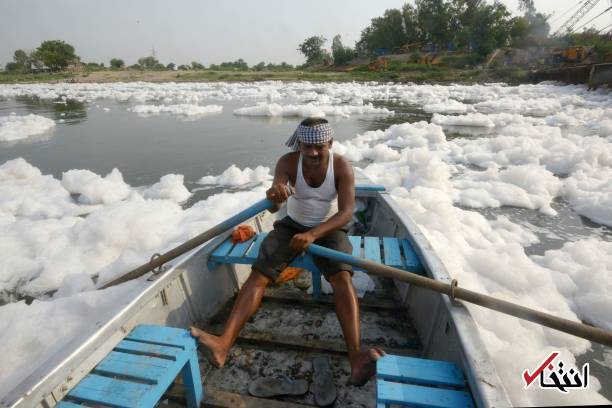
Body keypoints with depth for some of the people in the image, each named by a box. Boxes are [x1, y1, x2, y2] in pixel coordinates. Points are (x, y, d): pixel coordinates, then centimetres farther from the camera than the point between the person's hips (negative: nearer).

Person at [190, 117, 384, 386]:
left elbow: (347, 212, -23)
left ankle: (356, 359, -36)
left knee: (342, 277, -30)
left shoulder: (342, 166, -16)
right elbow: (274, 206, -27)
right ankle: (223, 344, -24)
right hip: (292, 226, 2)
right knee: (258, 274, -19)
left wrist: (313, 235, -38)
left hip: (329, 229, -1)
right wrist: (274, 197, -53)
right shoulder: (287, 162, -14)